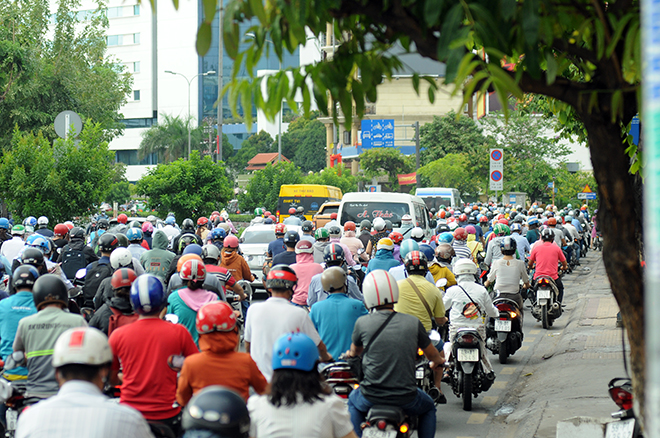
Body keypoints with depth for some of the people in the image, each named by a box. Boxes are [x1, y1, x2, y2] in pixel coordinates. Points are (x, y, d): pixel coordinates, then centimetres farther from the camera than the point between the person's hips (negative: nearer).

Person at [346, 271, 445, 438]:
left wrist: (350, 354, 42)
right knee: (428, 408, 32)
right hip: (406, 398, 0)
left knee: (353, 401, 34)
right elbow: (432, 355, 12)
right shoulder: (413, 322, -4)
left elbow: (355, 351, 17)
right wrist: (439, 361, 37)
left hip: (371, 397, 0)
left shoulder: (362, 323, -5)